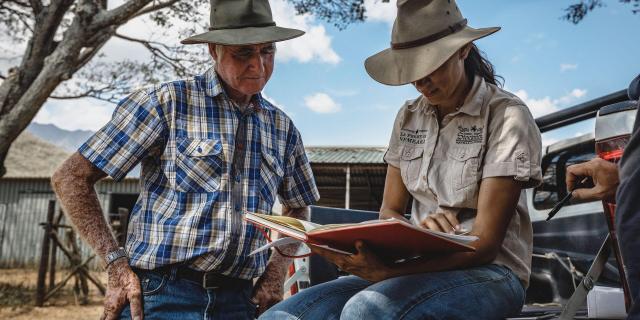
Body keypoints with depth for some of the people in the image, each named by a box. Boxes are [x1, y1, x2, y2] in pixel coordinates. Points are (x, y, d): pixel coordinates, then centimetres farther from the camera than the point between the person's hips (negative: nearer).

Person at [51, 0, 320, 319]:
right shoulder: (167, 102, -5)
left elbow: (297, 209, 23)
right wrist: (117, 264, -11)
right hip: (161, 294, -4)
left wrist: (276, 269, 7)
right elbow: (71, 178, -4)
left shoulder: (282, 127, 9)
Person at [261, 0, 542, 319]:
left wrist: (387, 272, -26)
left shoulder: (507, 116, -8)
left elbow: (484, 245, -14)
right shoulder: (409, 117, 10)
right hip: (422, 267, 5)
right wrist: (417, 229, -16)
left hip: (489, 272, -4)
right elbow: (389, 212, 10)